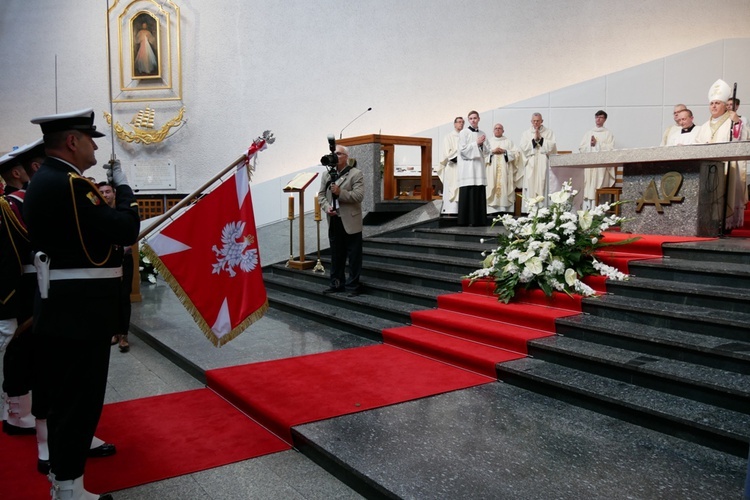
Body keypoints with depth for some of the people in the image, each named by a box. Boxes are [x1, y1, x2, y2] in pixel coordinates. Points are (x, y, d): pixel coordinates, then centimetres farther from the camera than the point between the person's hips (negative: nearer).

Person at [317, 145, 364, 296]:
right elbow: (321, 194, 9)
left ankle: (353, 285, 11)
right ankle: (337, 283, 23)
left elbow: (359, 196, -15)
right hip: (334, 221, 5)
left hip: (350, 221, -5)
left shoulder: (356, 173, -5)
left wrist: (340, 192, -23)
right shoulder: (327, 174, 12)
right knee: (336, 255, 13)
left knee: (354, 256, 2)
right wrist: (327, 207, -9)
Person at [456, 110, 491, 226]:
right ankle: (467, 220, -4)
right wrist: (476, 143, -10)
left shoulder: (482, 134, 16)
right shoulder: (464, 133, 1)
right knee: (468, 194, -8)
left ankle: (479, 220, 5)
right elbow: (462, 150, -8)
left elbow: (487, 151, 13)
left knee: (480, 194, 0)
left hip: (479, 167, 5)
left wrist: (482, 144, -5)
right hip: (468, 168, -5)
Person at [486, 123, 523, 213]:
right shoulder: (488, 141, 16)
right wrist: (492, 151, -9)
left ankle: (505, 210, -10)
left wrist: (504, 151, -7)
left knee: (504, 187, -9)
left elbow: (516, 153, 5)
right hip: (491, 171, 0)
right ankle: (492, 210, -10)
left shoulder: (508, 141, 15)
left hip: (505, 171, 0)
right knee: (492, 187, -9)